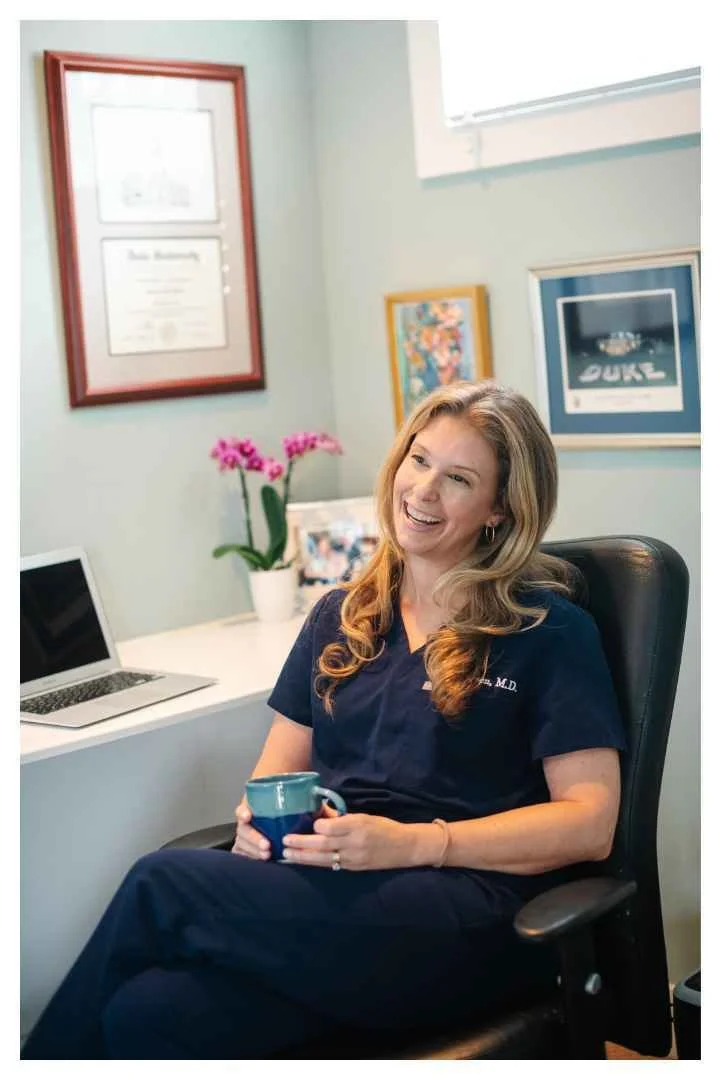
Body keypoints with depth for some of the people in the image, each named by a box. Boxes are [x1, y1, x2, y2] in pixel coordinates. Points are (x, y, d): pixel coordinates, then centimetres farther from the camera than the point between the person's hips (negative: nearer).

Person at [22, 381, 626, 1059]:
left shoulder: (549, 629, 3)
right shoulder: (341, 617, 20)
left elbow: (590, 822, -4)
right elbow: (280, 767, 20)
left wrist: (414, 842, -15)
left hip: (468, 908, -4)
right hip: (325, 888, 4)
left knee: (163, 883, -24)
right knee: (148, 1012, -30)